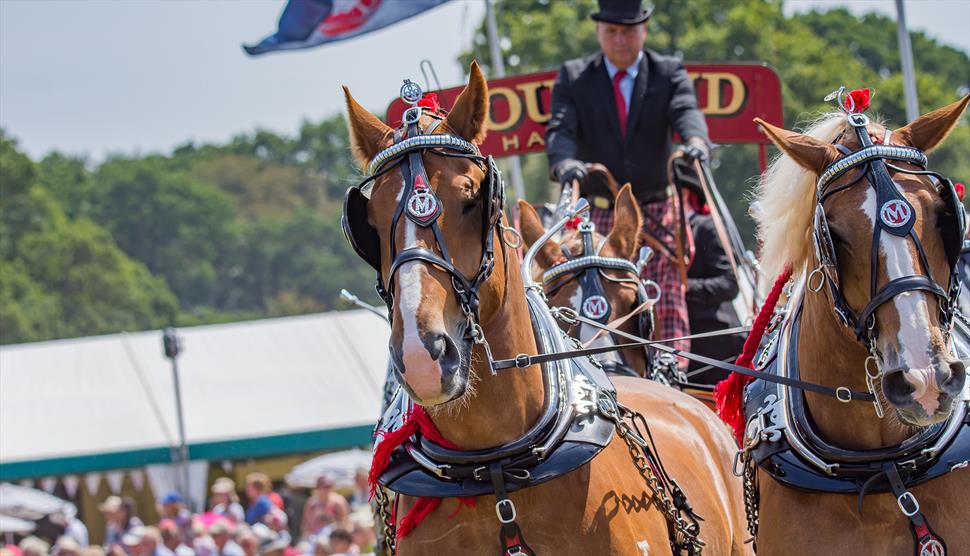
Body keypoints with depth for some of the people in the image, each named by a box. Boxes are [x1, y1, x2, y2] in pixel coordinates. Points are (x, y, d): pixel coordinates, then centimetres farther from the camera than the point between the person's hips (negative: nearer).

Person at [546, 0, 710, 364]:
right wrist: (564, 161, -34)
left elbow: (686, 112, -15)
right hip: (597, 214, 0)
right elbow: (560, 128, -10)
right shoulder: (573, 78, 5)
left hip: (657, 211, 0)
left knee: (667, 303, -12)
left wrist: (696, 140, -40)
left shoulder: (669, 73, 5)